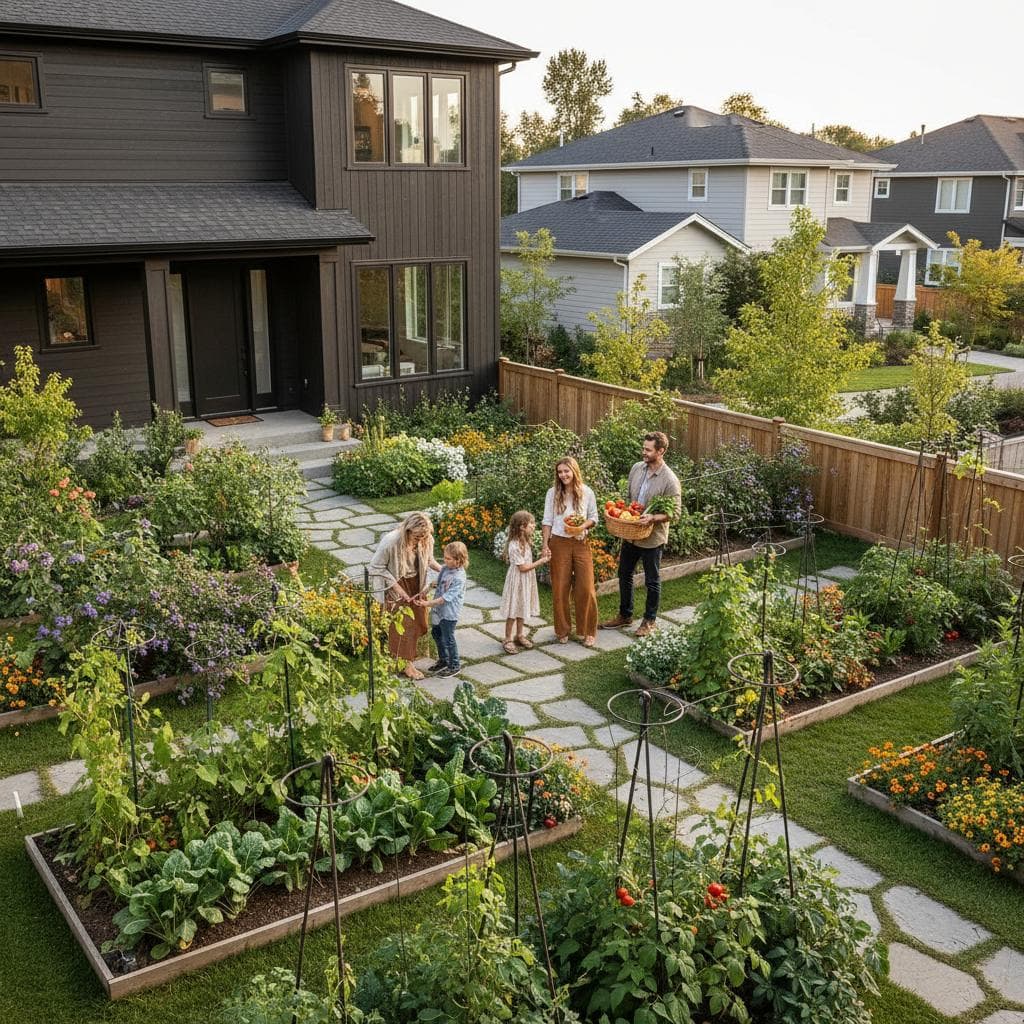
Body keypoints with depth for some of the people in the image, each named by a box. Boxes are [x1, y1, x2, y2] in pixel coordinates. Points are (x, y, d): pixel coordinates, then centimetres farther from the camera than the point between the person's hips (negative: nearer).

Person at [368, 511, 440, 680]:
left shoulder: (425, 540, -18)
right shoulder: (391, 542, -33)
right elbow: (376, 567, -20)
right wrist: (397, 587, -21)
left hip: (416, 583, 5)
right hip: (397, 584, -5)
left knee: (418, 619, 14)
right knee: (403, 623, -1)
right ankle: (406, 663, 13)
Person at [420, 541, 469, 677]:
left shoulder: (459, 578, -27)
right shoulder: (445, 568, -2)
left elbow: (447, 597, -27)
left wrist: (429, 603, -25)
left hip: (449, 613, -9)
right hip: (438, 609, 9)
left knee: (448, 638, 4)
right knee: (436, 633, 21)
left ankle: (454, 666, 23)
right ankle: (443, 660, 41)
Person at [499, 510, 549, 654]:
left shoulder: (526, 542, 5)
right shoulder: (514, 545, -24)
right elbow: (523, 567, -22)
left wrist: (541, 558, -2)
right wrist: (541, 561, -17)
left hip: (526, 579, 8)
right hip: (517, 580, -8)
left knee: (522, 608, 17)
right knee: (513, 610, 0)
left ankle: (519, 635, 29)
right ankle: (508, 640, 9)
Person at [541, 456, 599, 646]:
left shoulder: (587, 492, -1)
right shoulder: (553, 493, 0)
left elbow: (594, 518, 6)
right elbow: (547, 521, 2)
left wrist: (583, 525, -15)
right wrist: (545, 545, -6)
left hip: (581, 543, 0)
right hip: (559, 543, 0)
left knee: (585, 588, -1)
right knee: (560, 588, 5)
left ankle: (587, 631, 13)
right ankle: (563, 630, 20)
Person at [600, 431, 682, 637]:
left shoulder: (669, 480, -19)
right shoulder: (637, 468, -1)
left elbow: (675, 512, -16)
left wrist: (652, 518, -29)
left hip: (652, 537, -6)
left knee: (652, 581, 10)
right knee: (624, 574, 17)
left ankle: (650, 620, 26)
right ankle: (625, 615, 34)